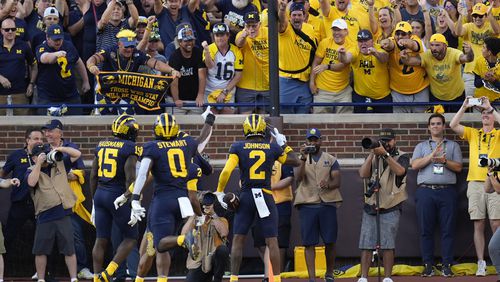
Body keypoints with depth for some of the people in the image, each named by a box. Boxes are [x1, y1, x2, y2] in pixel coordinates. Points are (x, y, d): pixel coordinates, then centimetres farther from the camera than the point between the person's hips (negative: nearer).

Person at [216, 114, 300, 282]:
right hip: (266, 197, 0)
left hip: (246, 198, 0)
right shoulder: (273, 148, 1)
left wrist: (219, 191, 2)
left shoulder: (238, 147, -3)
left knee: (238, 240, 5)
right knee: (272, 241, 5)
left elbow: (226, 171, -11)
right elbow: (295, 162, 14)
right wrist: (283, 143, 23)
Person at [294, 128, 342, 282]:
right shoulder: (302, 159, 10)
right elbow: (299, 178, -8)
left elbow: (337, 182, 1)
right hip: (307, 205, 0)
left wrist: (328, 185, -21)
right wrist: (304, 159, -20)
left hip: (327, 204, 0)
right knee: (309, 243, -4)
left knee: (330, 241, 2)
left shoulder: (330, 160, 9)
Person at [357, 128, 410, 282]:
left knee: (388, 245, -6)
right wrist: (372, 154, -9)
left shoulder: (401, 157, 5)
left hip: (390, 208, -3)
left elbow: (400, 171, -17)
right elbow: (363, 174, -1)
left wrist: (385, 154, -22)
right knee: (366, 244, -2)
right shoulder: (373, 157, 14)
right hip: (370, 207, 3)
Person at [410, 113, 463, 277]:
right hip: (425, 191, 1)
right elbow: (415, 165, 2)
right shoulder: (421, 146, 18)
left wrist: (444, 161, -10)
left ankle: (447, 265, -2)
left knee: (448, 230, -4)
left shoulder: (453, 146, 17)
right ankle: (428, 265, 2)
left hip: (447, 191, -1)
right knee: (426, 230, -2)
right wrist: (432, 155, -7)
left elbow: (458, 167, 6)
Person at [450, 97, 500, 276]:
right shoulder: (472, 134, 15)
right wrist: (464, 107, -3)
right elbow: (453, 125, 3)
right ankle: (481, 264, 2)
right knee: (478, 225, 1)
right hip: (475, 182, 2)